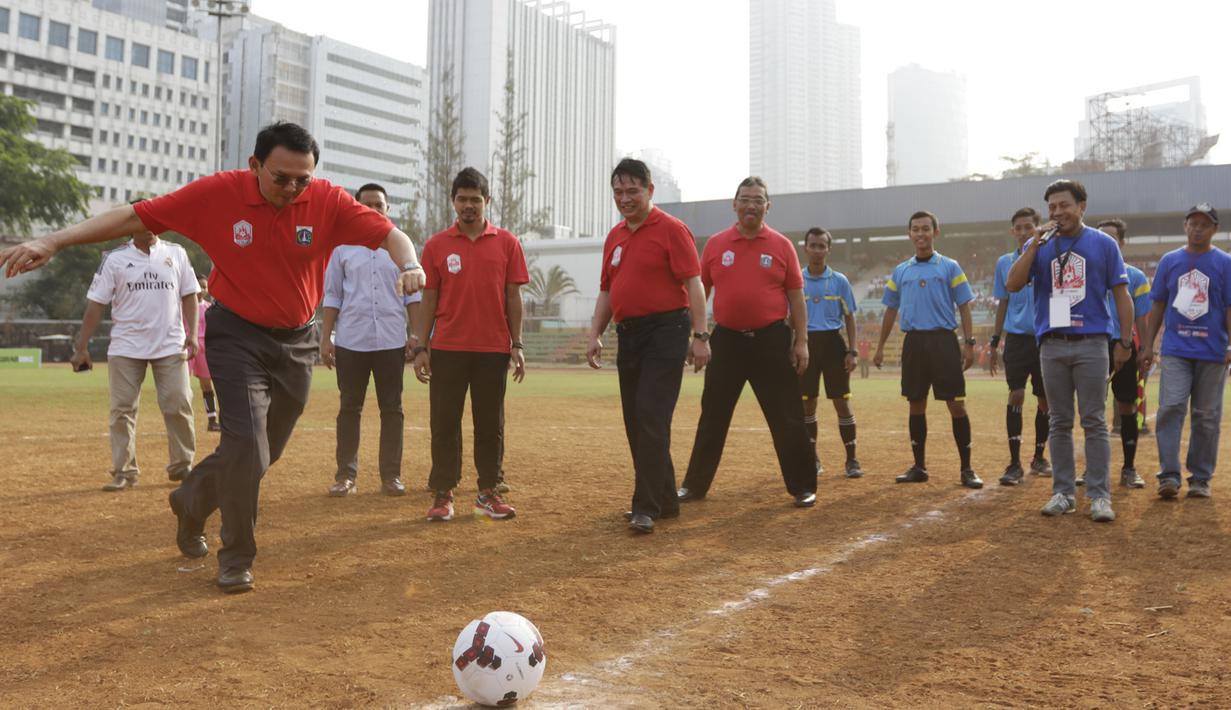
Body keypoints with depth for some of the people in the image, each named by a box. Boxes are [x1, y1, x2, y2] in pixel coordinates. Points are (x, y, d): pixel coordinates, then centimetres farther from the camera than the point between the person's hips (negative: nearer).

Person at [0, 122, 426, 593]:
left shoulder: (328, 201, -12)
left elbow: (388, 234, -13)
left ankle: (191, 501, 40)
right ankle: (237, 558, 5)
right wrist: (54, 242, -19)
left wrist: (409, 265, -35)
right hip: (237, 336, -3)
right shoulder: (217, 194, -15)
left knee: (265, 451, 12)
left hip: (297, 342, 3)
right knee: (246, 441, -15)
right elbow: (134, 216, -13)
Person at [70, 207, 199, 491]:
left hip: (171, 346, 0)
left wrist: (192, 333, -4)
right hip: (126, 348, 0)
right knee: (122, 409, 1)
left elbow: (189, 295, 8)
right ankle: (124, 472, 9)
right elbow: (96, 304, 1)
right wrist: (82, 347, -3)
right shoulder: (115, 259, 3)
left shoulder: (176, 253, 7)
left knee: (179, 406, -1)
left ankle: (182, 466, 12)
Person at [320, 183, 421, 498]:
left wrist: (416, 335, -3)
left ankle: (391, 475, 9)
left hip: (392, 341, 0)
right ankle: (345, 475, 10)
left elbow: (413, 295, 7)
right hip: (351, 342, 0)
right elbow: (332, 297, 7)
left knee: (392, 409, 3)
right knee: (349, 409, 4)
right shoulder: (343, 247, 7)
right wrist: (326, 338, -1)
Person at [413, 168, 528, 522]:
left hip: (493, 349, 0)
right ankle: (443, 495, 10)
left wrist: (517, 345, -1)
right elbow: (428, 300, 5)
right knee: (444, 423, 2)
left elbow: (513, 298, 5)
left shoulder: (507, 243, 4)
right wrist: (420, 348, 0)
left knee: (491, 424, 7)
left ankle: (488, 493, 17)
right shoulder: (436, 245, 5)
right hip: (447, 349, 0)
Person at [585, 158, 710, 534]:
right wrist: (595, 335, 11)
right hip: (628, 334, 8)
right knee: (635, 422, 10)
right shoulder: (614, 236, 16)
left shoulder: (671, 229, -5)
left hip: (665, 332, -8)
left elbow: (693, 284, -11)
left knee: (652, 418, -13)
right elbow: (607, 291, 20)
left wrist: (700, 336, -18)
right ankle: (665, 500, 21)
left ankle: (646, 507, -10)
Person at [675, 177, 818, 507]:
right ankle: (694, 486, 19)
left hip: (771, 341, -2)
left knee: (787, 419, 1)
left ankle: (803, 488, 13)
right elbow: (699, 292, 9)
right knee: (712, 417, 8)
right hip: (726, 340, 2)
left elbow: (796, 296, 3)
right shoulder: (715, 244, 5)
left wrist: (801, 341, -3)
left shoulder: (781, 245, 2)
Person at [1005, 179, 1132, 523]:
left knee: (1094, 422, -2)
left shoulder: (1103, 244, 4)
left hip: (1092, 343, -2)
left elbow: (1121, 295, 4)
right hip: (1052, 344, 2)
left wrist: (1124, 342, -2)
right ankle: (1063, 493, 14)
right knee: (1059, 423, 7)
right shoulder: (1039, 246, 9)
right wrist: (1035, 243, -10)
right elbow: (1012, 285, -4)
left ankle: (1099, 495, 3)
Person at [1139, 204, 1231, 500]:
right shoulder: (1169, 261, 9)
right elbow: (1158, 305, 12)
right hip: (1175, 350, 1)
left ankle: (1200, 478, 14)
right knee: (1170, 408, -10)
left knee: (1206, 416, 5)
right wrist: (1147, 345, 8)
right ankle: (1169, 475, -8)